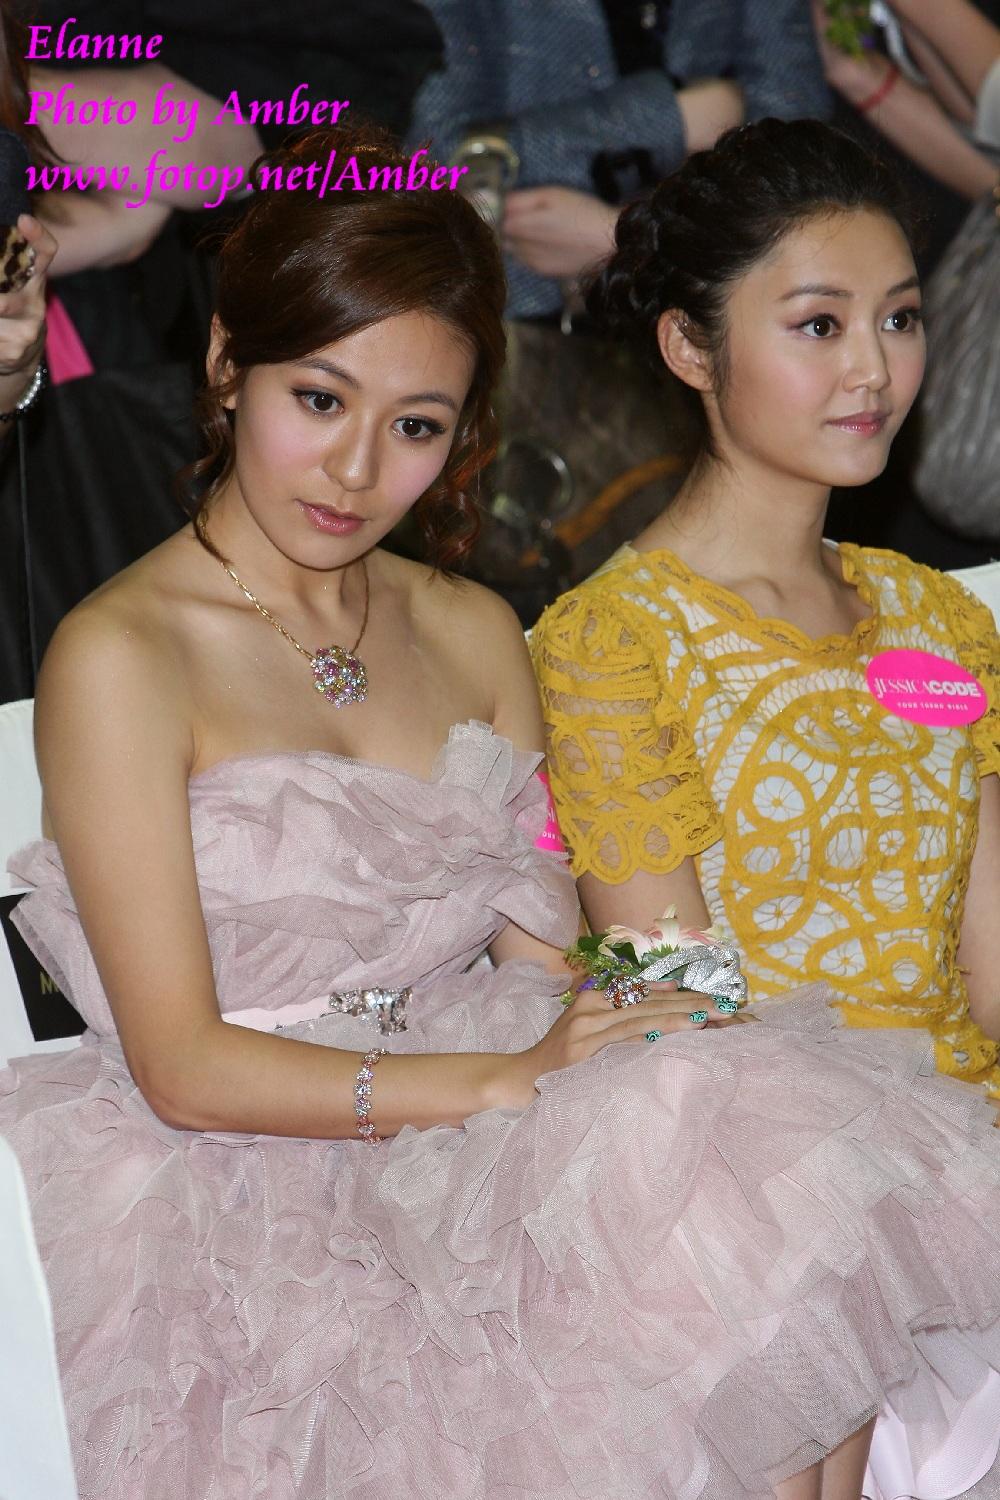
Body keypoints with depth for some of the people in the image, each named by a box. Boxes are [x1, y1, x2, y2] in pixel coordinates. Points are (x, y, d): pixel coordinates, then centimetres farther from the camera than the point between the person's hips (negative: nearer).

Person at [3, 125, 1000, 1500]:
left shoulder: (471, 634, 15)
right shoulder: (119, 659, -6)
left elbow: (549, 961, 11)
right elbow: (185, 1068, -11)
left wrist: (627, 1027, -12)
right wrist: (504, 1079, -20)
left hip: (482, 1142, 5)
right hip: (266, 1185, -5)